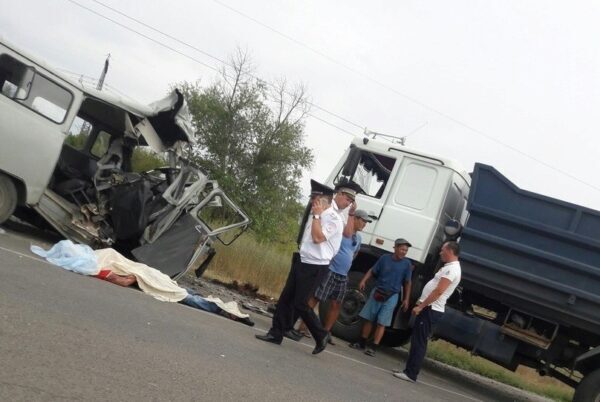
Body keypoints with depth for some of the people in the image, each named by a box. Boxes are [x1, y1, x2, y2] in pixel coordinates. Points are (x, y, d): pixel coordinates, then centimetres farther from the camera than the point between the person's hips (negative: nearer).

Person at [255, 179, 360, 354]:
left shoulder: (334, 218, -15)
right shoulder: (319, 214, 11)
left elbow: (318, 237, -25)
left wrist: (316, 215, -17)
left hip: (315, 267, -8)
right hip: (302, 261, 8)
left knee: (300, 304, -4)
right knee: (286, 298, 8)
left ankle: (321, 336, 14)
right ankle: (276, 333, 15)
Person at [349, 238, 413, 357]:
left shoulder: (407, 264, -3)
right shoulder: (385, 258, -2)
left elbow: (407, 283, 3)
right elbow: (372, 271, 5)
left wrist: (406, 299, -1)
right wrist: (363, 280, -9)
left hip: (391, 296, -1)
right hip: (377, 292, 2)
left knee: (381, 323, -2)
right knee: (368, 318, 9)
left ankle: (373, 347, 2)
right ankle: (362, 342, 21)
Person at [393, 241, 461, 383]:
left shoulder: (452, 269, -16)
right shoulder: (449, 267, 18)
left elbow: (438, 291, -23)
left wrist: (420, 306, -21)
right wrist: (421, 303, 21)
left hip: (431, 310, -10)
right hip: (429, 308, 10)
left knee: (419, 342, -8)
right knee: (416, 340, 13)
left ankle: (411, 374, -6)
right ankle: (409, 370, 19)